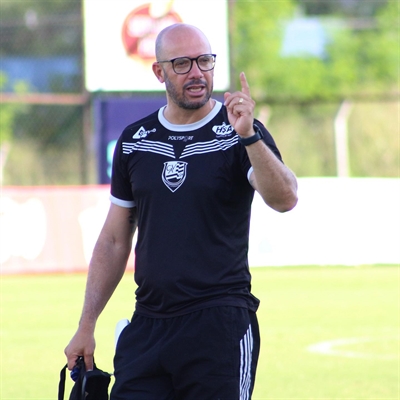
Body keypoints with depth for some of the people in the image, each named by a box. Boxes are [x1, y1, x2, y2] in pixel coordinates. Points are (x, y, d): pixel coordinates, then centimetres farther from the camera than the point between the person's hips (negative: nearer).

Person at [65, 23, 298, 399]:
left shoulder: (241, 134, -1)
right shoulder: (134, 141, 11)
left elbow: (284, 199, -19)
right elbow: (114, 240, 16)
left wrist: (248, 136, -33)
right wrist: (86, 326, 13)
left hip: (220, 326, -4)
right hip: (148, 324, 4)